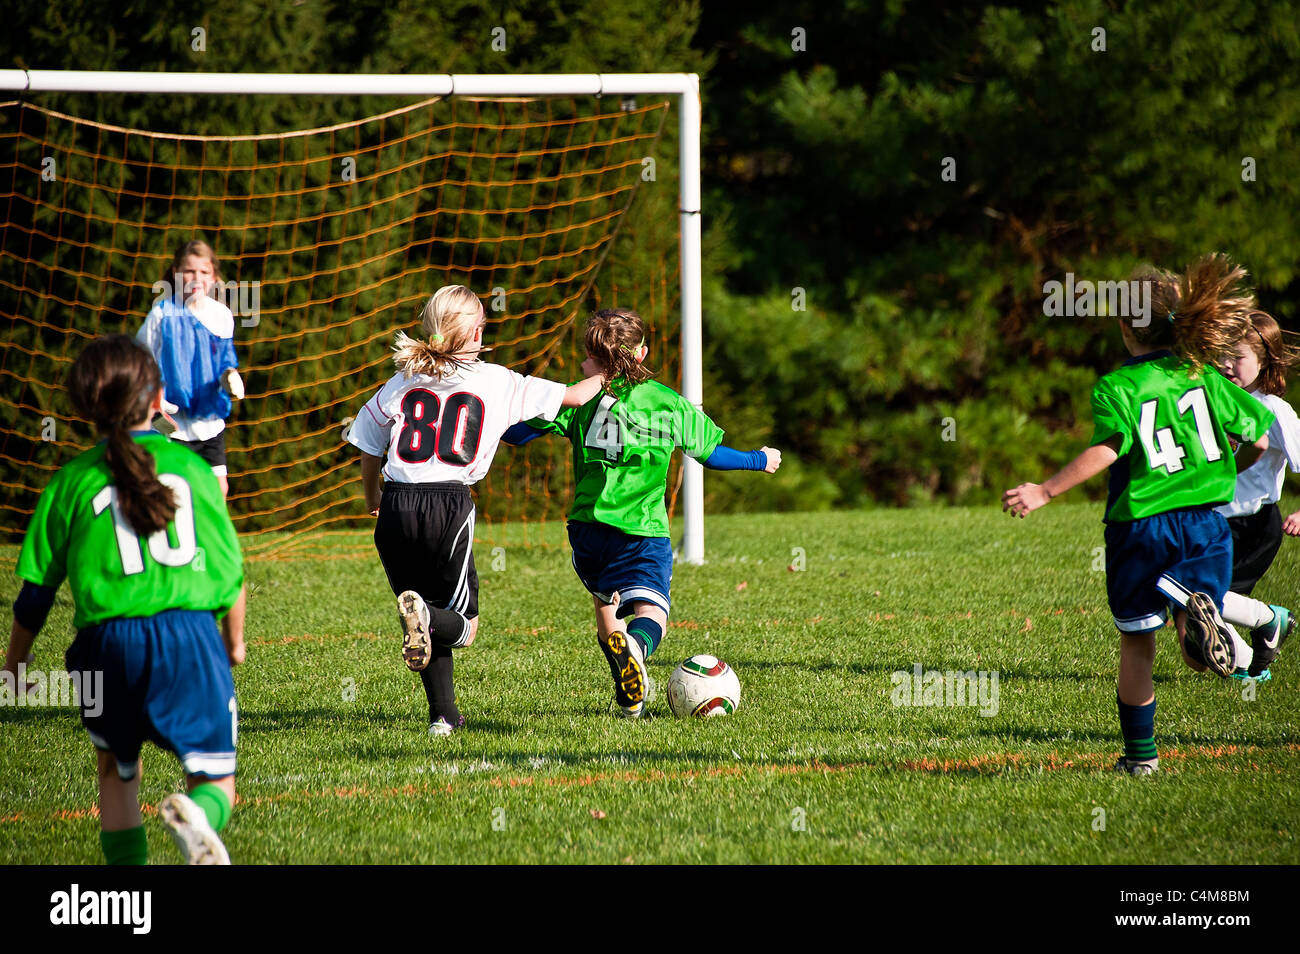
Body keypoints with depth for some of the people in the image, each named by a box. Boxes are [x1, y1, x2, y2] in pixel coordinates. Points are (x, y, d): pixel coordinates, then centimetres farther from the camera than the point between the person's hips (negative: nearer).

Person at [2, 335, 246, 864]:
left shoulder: (73, 482, 5)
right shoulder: (191, 467, 8)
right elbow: (230, 570, 13)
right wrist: (235, 641, 32)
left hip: (109, 642, 0)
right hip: (191, 636, 0)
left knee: (118, 771, 24)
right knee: (215, 778, 5)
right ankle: (198, 816, -30)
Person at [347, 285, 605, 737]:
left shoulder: (402, 384, 11)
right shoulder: (498, 383, 6)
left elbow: (369, 453, 18)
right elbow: (575, 396, 17)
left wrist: (373, 500, 38)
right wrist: (607, 377, 40)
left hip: (397, 509, 3)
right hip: (449, 507, -3)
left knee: (430, 626, 18)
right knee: (461, 625, 8)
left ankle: (443, 713, 9)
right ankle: (423, 614, -26)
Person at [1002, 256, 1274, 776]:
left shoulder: (1116, 388, -7)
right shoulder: (1204, 377, 6)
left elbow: (1106, 450, -24)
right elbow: (1258, 440, 9)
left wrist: (1044, 492, -26)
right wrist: (1226, 473, 29)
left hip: (1140, 526, -2)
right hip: (1205, 526, 2)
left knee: (1136, 644, 14)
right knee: (1199, 652, 2)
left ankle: (1140, 752, 17)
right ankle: (1201, 619, -33)